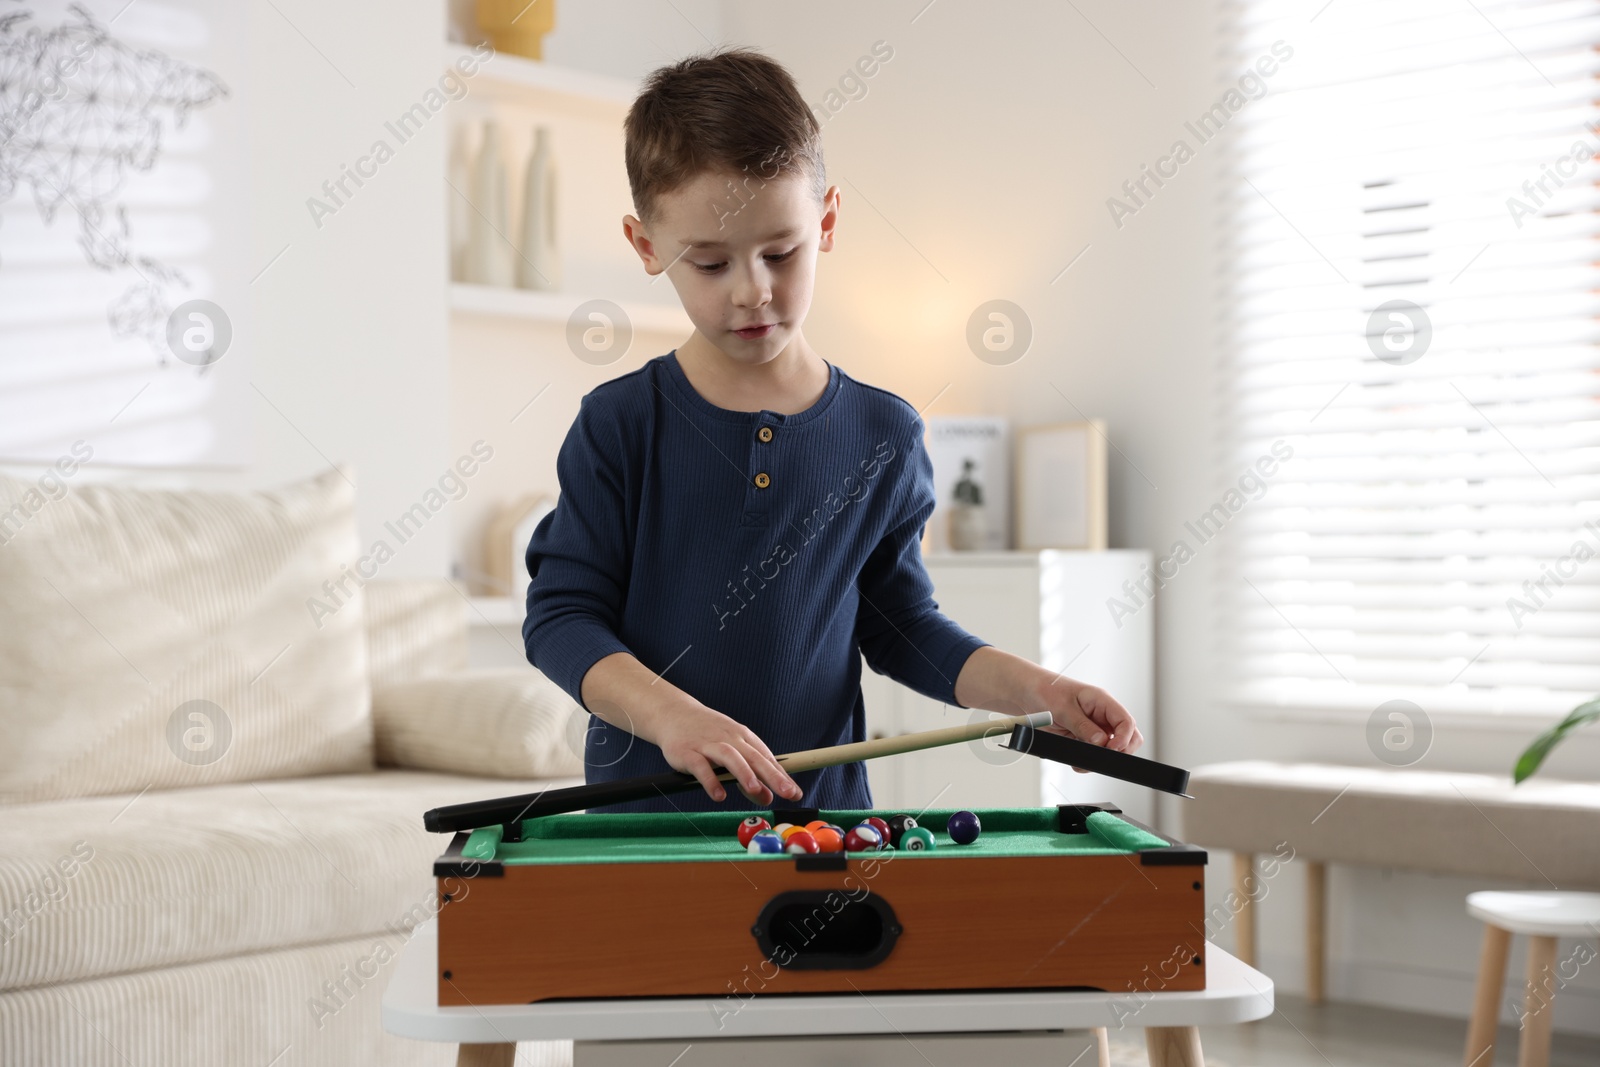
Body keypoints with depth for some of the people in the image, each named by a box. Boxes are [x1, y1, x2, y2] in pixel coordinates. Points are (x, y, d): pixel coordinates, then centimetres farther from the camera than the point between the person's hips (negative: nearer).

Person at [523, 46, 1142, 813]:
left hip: (823, 811, 2)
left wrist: (1031, 687, -5)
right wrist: (669, 714, -24)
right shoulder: (620, 426, -6)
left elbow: (899, 622, 9)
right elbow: (561, 613, -8)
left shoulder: (884, 438, 0)